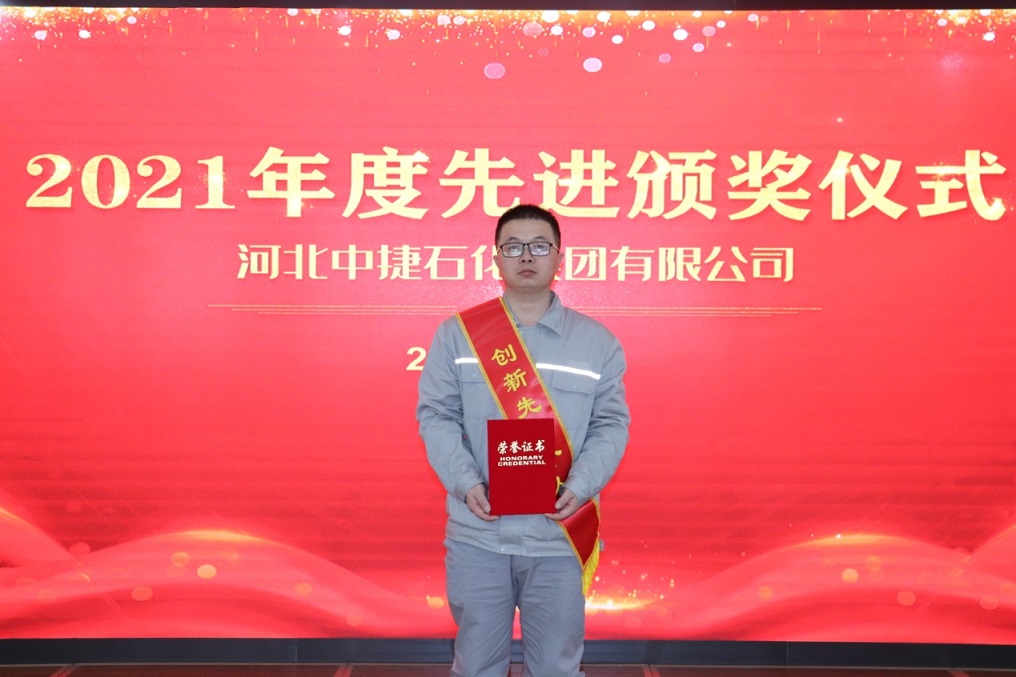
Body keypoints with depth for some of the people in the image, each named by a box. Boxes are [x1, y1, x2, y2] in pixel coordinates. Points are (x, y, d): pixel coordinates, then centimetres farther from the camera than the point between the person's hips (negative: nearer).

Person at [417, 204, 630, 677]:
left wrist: (579, 486, -15)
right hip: (476, 535, 0)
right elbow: (436, 415, 0)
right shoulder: (456, 333, 3)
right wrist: (465, 483, -15)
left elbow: (610, 425, 2)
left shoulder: (597, 341, 4)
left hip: (561, 537, 0)